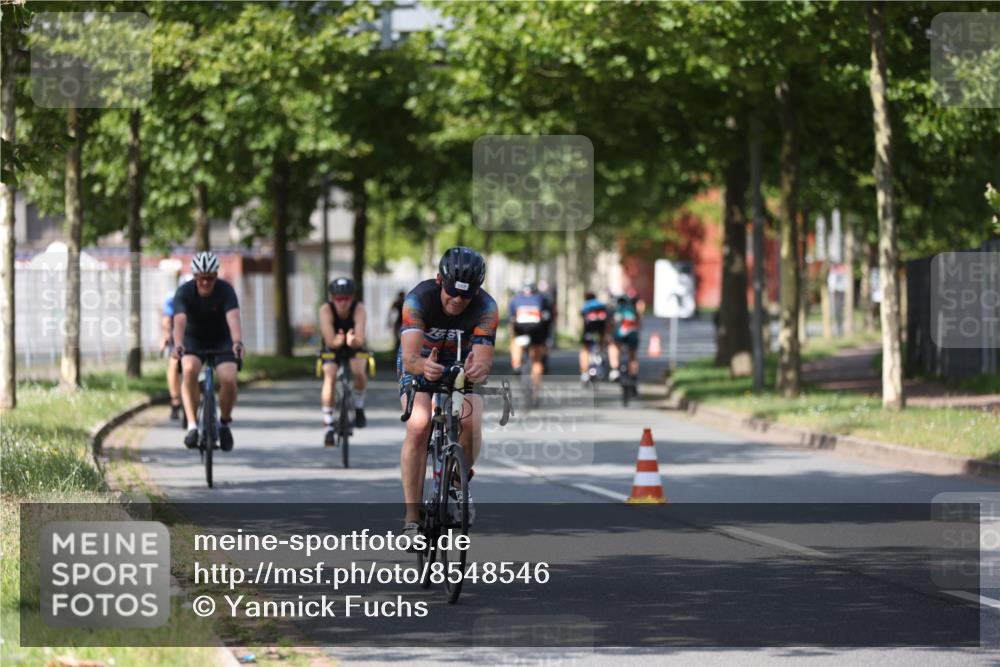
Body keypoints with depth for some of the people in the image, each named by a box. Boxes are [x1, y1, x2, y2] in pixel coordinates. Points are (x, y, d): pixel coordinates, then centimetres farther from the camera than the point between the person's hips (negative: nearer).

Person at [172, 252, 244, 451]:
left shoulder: (225, 290, -22)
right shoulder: (184, 292, -21)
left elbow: (233, 318, -38)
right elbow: (179, 321, -36)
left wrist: (237, 342, -57)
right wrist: (178, 345, -56)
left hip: (221, 340, 0)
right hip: (194, 340, 0)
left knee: (228, 379, -24)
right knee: (189, 370, -32)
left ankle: (225, 423, 4)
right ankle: (192, 425, -27)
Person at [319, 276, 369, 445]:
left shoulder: (359, 309, -31)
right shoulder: (326, 310, -29)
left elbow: (360, 339, -44)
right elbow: (329, 340, -41)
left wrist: (354, 341, -68)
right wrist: (337, 341, -64)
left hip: (355, 348, 0)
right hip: (332, 348, 0)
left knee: (359, 372, -29)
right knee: (330, 377, -25)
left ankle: (359, 408, 0)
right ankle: (329, 428, -17)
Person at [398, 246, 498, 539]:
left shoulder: (486, 308, -28)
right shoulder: (419, 299, -32)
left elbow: (484, 359, -37)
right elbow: (410, 357, -43)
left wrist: (479, 368, -61)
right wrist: (423, 366, -66)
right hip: (420, 363, -1)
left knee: (471, 424, -25)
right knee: (419, 427, -26)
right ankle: (412, 516, -20)